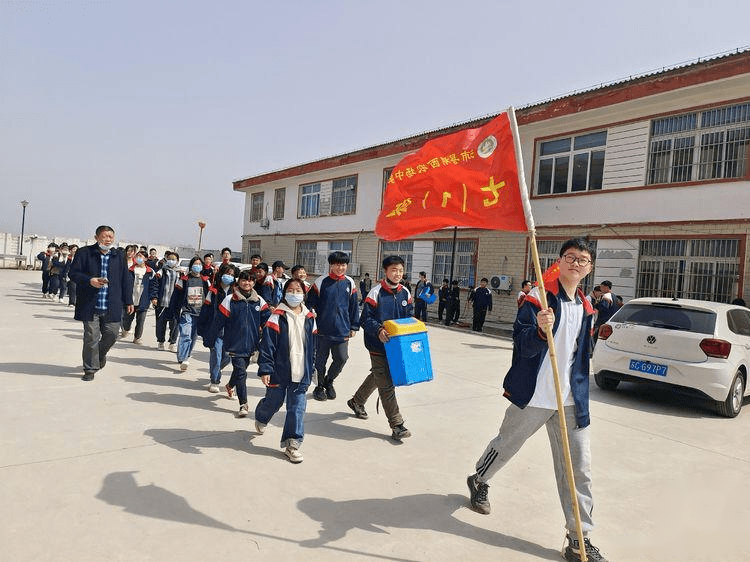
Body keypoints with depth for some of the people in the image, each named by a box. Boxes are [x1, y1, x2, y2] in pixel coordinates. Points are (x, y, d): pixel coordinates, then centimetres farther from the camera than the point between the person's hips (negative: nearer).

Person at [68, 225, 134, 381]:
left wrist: (128, 301, 12)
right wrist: (89, 281, -19)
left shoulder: (119, 256, 9)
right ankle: (90, 368, 16)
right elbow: (73, 273, 0)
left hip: (112, 307, 2)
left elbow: (126, 280, 13)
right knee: (91, 337, 1)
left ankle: (101, 354, 36)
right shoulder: (84, 253, 2)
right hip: (90, 305, -2)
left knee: (111, 334, 4)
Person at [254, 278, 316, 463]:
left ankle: (292, 444, 12)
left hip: (300, 374, 3)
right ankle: (261, 418, 48)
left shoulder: (309, 318, 7)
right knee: (273, 402, 14)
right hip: (279, 372, -3)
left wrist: (310, 371, 16)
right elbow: (267, 346, -12)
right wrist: (265, 370, -18)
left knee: (297, 409, 1)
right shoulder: (277, 317, -8)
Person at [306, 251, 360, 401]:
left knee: (342, 358, 1)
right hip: (323, 330, -2)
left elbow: (354, 306, 9)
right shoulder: (321, 282, -4)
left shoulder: (350, 283, 4)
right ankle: (320, 386, 31)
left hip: (342, 331, 2)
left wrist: (353, 327, 8)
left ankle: (329, 381, 28)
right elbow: (311, 303, 0)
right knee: (321, 359, 9)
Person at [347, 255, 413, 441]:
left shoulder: (405, 293, 5)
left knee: (377, 376, 22)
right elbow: (366, 318, -13)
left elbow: (409, 317, 13)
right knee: (386, 384, -3)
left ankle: (357, 402, 45)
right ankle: (397, 425, 4)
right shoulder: (376, 293, -13)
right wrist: (379, 330, -30)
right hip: (378, 345, -7)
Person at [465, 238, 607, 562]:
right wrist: (540, 330, -40)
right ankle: (478, 481, 44)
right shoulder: (538, 297, -11)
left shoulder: (585, 307, 11)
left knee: (579, 469, 3)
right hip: (534, 396, -5)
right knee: (505, 446, 15)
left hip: (572, 401, 5)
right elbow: (522, 346, -19)